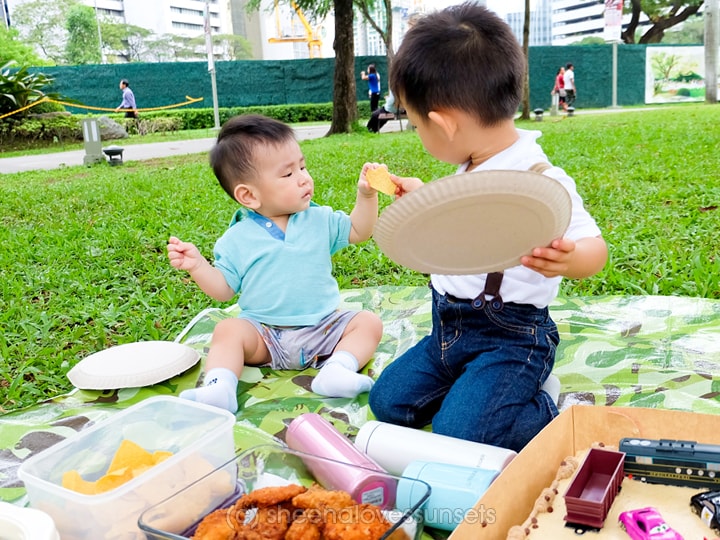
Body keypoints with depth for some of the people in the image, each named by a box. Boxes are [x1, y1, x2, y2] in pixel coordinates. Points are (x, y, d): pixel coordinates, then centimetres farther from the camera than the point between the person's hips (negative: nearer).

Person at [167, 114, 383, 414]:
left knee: (369, 322, -16)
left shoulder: (320, 220, 4)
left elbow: (358, 231, 11)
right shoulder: (237, 239, -2)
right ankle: (219, 387, -38)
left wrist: (366, 195, -2)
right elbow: (224, 289, 1)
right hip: (263, 333, -1)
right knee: (228, 330, -25)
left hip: (323, 327, 2)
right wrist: (197, 265, -15)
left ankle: (338, 368, -35)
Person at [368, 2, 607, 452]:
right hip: (449, 329, 9)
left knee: (457, 437, -21)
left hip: (509, 337, -9)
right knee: (388, 402, 9)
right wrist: (424, 198, 27)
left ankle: (547, 410, 5)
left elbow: (594, 246, -22)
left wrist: (567, 259, -45)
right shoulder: (477, 167, 6)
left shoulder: (538, 178, -22)